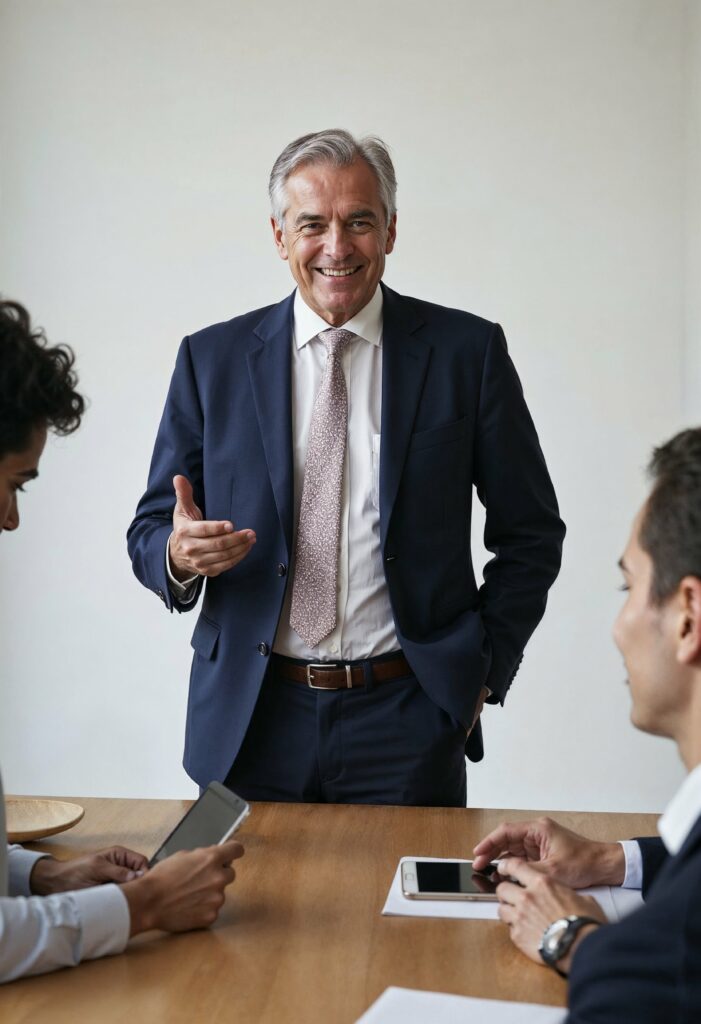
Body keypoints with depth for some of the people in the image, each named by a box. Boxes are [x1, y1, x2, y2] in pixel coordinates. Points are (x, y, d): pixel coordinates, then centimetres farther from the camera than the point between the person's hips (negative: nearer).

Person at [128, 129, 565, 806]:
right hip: (250, 723, 2)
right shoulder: (211, 358, 3)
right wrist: (179, 553, -17)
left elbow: (530, 534, 5)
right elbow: (151, 529, 6)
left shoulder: (467, 352, -1)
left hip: (407, 724, -1)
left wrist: (484, 670, -2)